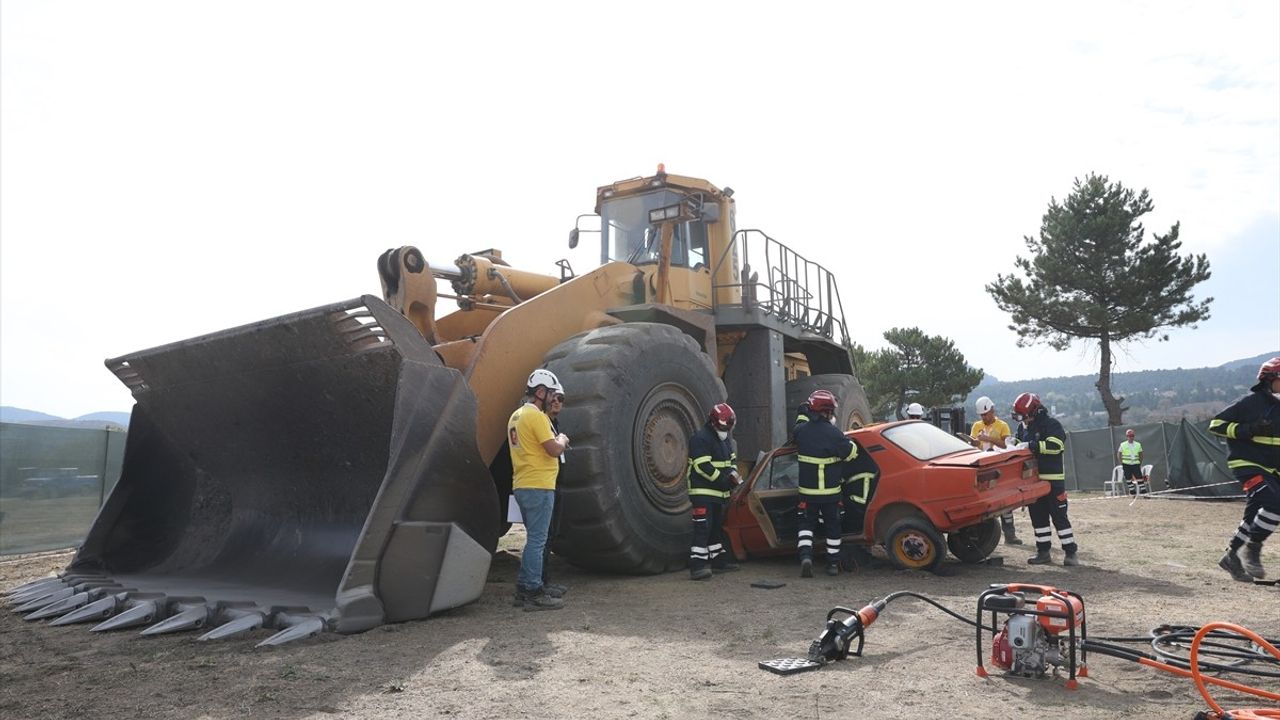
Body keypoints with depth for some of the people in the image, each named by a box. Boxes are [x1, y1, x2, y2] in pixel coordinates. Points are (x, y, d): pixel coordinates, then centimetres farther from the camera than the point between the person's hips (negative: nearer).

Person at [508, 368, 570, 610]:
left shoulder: (516, 416, 16)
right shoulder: (536, 416, -15)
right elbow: (554, 450, -18)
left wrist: (556, 442, 16)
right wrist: (562, 440, 2)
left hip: (522, 486, 10)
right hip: (538, 487, -10)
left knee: (534, 539, 17)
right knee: (537, 541, -4)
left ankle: (523, 590, 21)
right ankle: (534, 593, 1)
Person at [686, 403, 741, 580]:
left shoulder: (725, 439, 13)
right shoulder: (700, 439, -18)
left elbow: (732, 458, 21)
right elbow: (703, 467, -23)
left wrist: (732, 473, 0)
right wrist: (723, 480, -21)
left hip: (719, 493, 10)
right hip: (703, 492, -9)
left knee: (716, 527, 18)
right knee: (703, 527, -15)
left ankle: (719, 561, 29)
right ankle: (697, 566, -16)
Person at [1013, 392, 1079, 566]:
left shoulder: (1051, 425, -8)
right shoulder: (1026, 429, 16)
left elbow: (1055, 444, -25)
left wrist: (1031, 445, -29)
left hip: (1053, 479, -8)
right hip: (1033, 479, 8)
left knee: (1059, 516, -4)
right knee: (1038, 517, 10)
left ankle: (1070, 552, 3)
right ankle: (1043, 551, 17)